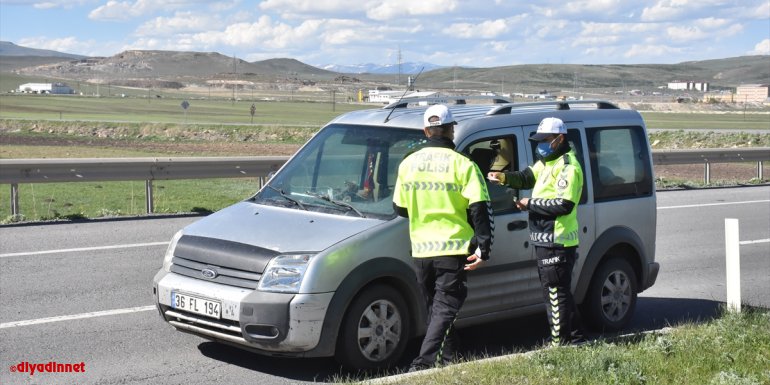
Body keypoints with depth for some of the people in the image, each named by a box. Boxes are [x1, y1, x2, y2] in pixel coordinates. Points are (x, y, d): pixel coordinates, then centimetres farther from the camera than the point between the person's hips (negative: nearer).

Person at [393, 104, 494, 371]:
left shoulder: (408, 164, 4)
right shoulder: (462, 164, -7)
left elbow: (399, 208, 12)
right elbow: (480, 210, -12)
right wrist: (483, 248, -11)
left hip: (421, 250, 4)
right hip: (453, 250, -4)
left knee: (437, 309, 17)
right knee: (445, 310, -4)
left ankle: (447, 360, 25)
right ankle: (424, 363, -15)